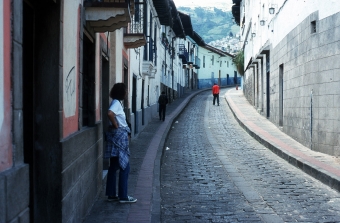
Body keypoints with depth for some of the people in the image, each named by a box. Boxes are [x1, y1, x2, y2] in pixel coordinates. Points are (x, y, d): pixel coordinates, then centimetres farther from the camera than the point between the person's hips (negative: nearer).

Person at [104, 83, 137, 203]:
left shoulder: (116, 102, 13)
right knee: (124, 167, -3)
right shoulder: (116, 103, -16)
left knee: (114, 167, 12)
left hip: (117, 136, 10)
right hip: (119, 136, -10)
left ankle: (111, 194, 18)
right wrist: (116, 125, -20)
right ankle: (123, 196, 1)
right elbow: (110, 113, -33)